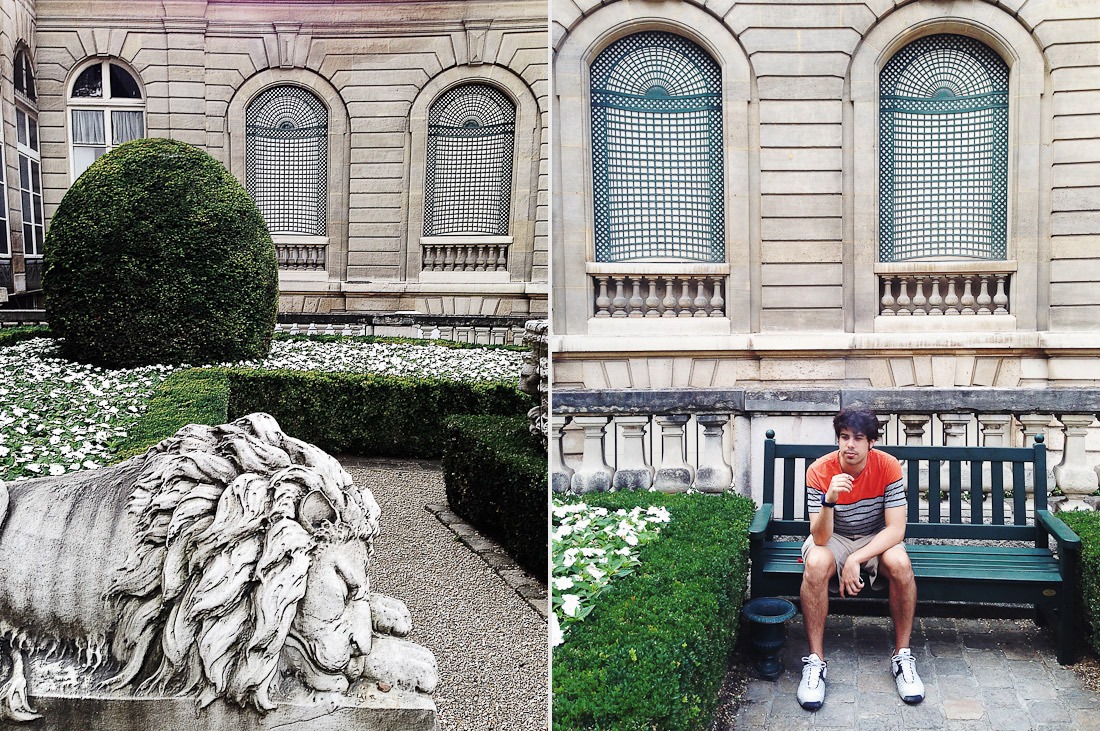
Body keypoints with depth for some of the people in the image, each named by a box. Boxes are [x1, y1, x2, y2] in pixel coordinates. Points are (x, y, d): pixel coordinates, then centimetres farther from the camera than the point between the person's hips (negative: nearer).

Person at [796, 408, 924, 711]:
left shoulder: (888, 467, -18)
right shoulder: (819, 471, -20)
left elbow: (896, 529, -20)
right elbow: (821, 538, -26)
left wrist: (856, 560, -31)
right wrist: (829, 500, -45)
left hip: (877, 539, 1)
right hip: (833, 539, -1)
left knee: (900, 563, -32)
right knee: (816, 565, -34)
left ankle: (902, 656, -14)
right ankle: (815, 661, -23)